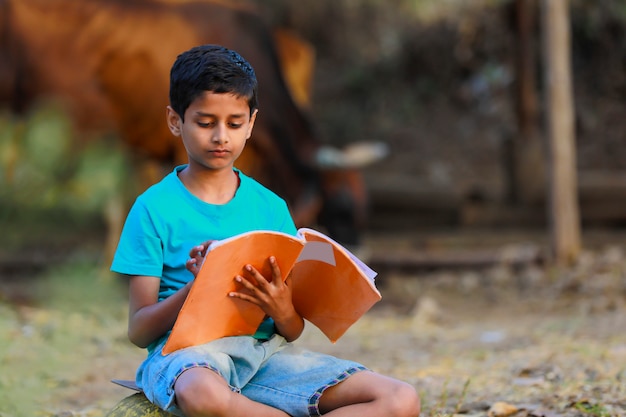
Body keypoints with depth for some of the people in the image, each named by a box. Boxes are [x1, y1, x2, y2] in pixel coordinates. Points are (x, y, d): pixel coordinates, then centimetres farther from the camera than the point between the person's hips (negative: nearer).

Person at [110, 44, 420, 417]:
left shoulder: (271, 207, 12)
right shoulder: (155, 208, 2)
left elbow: (294, 332, 13)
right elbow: (139, 330, -2)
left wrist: (283, 312, -12)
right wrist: (194, 290, -20)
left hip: (265, 349, 4)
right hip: (186, 352, -4)